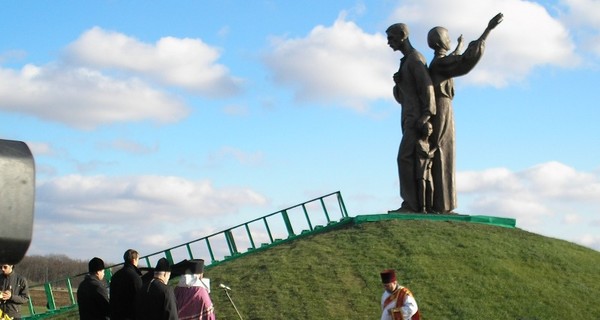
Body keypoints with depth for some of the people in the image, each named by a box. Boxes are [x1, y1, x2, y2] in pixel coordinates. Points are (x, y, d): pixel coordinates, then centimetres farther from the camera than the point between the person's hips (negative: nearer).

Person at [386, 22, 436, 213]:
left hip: (417, 117, -10)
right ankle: (413, 204, 4)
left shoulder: (414, 58, -8)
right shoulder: (407, 60, 22)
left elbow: (427, 85, -19)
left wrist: (427, 114, -26)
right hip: (411, 118, 10)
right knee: (412, 160, 6)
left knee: (405, 157, -16)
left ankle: (410, 204, -20)